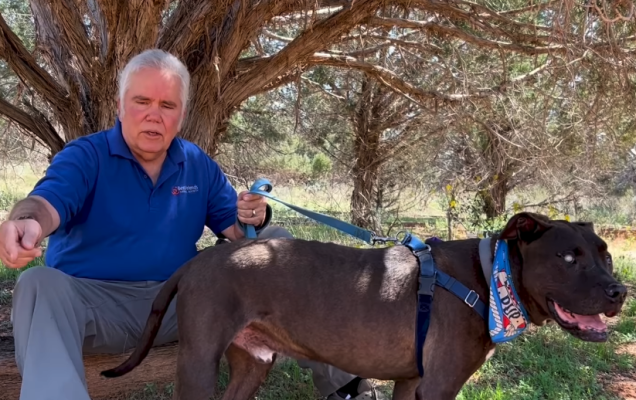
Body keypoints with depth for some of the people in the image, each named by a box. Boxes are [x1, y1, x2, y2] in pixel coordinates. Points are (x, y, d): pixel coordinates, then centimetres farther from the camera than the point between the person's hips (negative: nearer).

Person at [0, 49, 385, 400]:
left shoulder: (199, 165, 9)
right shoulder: (85, 156, -3)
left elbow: (238, 232, 8)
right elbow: (48, 200, -21)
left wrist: (254, 219, -18)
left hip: (181, 299, 3)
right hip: (95, 299, -3)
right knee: (41, 284, -35)